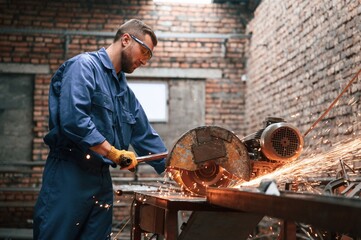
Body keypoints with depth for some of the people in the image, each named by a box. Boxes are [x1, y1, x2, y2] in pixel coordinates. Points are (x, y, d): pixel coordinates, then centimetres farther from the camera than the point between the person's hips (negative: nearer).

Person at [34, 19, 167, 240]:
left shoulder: (125, 91, 19)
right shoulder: (84, 66, -7)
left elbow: (145, 135, 21)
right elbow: (74, 119, -22)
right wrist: (114, 153, -19)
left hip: (102, 178, 8)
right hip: (69, 174, -8)